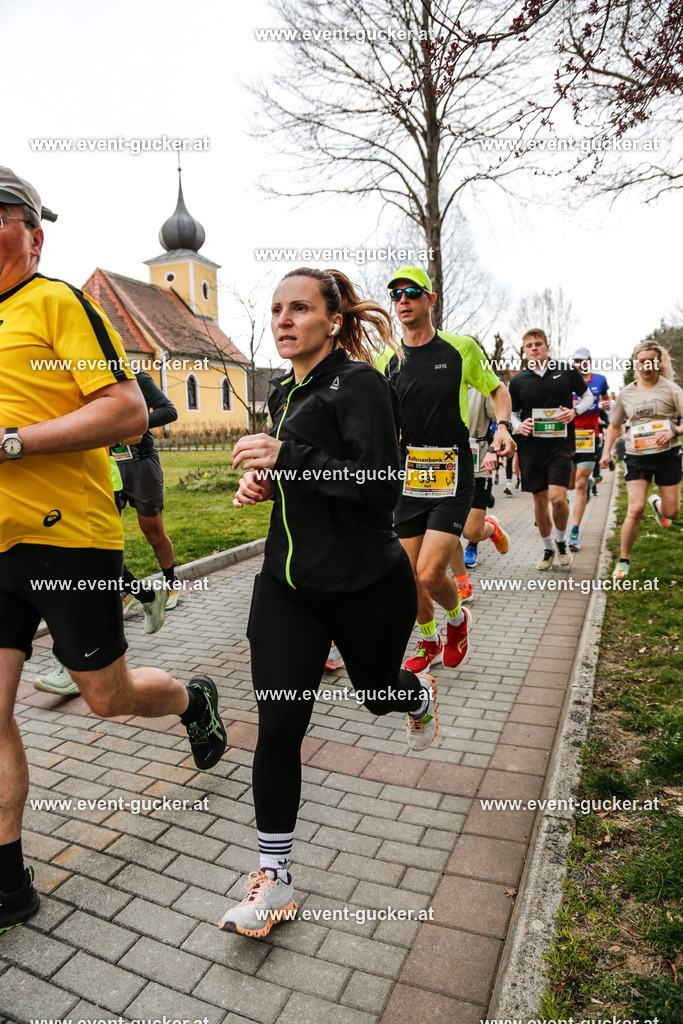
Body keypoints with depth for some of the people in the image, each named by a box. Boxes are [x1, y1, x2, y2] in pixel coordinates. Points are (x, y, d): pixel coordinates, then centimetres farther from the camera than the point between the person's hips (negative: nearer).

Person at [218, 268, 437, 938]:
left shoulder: (359, 384, -14)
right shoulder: (284, 391, 11)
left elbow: (381, 483, -24)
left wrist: (288, 457, -25)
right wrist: (263, 479, 4)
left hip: (364, 585, -5)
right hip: (286, 581, 6)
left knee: (379, 691, 21)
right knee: (277, 727, 1)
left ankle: (421, 696, 60)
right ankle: (273, 879, 18)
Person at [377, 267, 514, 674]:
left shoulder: (462, 348, -1)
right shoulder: (386, 360, 6)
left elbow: (497, 388, 13)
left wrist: (503, 425, -5)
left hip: (452, 479, -3)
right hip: (408, 481, 3)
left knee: (430, 572, -13)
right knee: (411, 575, 8)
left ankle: (457, 618, 22)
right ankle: (429, 640, 35)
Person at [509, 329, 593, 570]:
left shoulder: (567, 371, 2)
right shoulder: (518, 381, 4)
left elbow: (588, 396, 15)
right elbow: (512, 413, 15)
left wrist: (574, 411, -5)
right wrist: (519, 425, -7)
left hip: (561, 445, -2)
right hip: (531, 448, 2)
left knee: (557, 497, -15)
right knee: (540, 502, 7)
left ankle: (561, 541, 13)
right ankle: (548, 549, 26)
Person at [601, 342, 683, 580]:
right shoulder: (626, 393, 6)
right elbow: (614, 425, 17)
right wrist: (606, 452, 6)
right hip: (637, 456, 1)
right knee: (636, 509, -13)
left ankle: (657, 503, 46)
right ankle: (623, 560, 2)